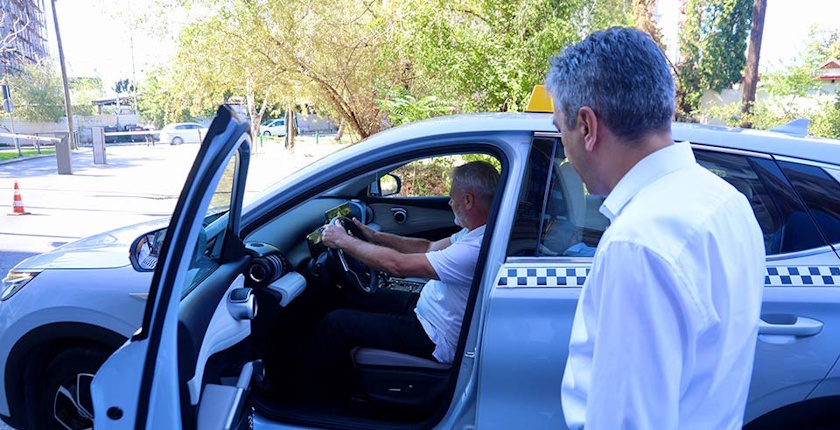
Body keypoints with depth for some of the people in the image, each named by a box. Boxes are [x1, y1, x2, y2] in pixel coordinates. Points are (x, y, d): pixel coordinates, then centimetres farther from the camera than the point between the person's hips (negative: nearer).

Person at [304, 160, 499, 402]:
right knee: (366, 300, 25)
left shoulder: (476, 249, -31)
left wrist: (343, 241, -18)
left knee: (336, 323, -8)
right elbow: (429, 248, 12)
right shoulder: (479, 232, 0)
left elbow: (398, 266, -29)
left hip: (436, 343, -10)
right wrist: (375, 236, 9)